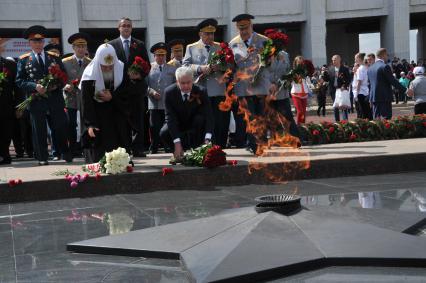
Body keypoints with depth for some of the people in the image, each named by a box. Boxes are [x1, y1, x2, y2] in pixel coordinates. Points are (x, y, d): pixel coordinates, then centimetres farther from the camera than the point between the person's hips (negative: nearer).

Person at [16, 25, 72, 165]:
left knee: (61, 128, 5)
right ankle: (42, 158, 14)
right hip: (36, 101, -2)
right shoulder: (24, 60, 4)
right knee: (39, 131, 4)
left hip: (55, 100, 2)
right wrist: (35, 86, -17)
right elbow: (19, 81, -1)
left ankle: (66, 154, 21)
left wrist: (57, 85, -10)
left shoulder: (54, 57, 11)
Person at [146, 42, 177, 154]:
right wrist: (151, 91, -13)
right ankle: (153, 150, 7)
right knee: (154, 128, -1)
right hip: (154, 104, -1)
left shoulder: (172, 69, 13)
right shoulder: (149, 68, 7)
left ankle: (169, 149, 11)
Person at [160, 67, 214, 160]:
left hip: (195, 126, 0)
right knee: (164, 133, -30)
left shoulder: (201, 92, -20)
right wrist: (177, 144, -37)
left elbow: (209, 116, -28)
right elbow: (171, 118, -26)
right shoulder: (169, 92, -20)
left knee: (200, 119, -32)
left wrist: (207, 140, -44)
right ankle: (178, 152, -1)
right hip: (177, 125, 0)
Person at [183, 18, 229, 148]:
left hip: (219, 92, 1)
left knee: (221, 123, -3)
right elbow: (185, 66, 3)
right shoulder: (191, 48, 13)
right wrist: (200, 68, -13)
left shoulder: (221, 47, 17)